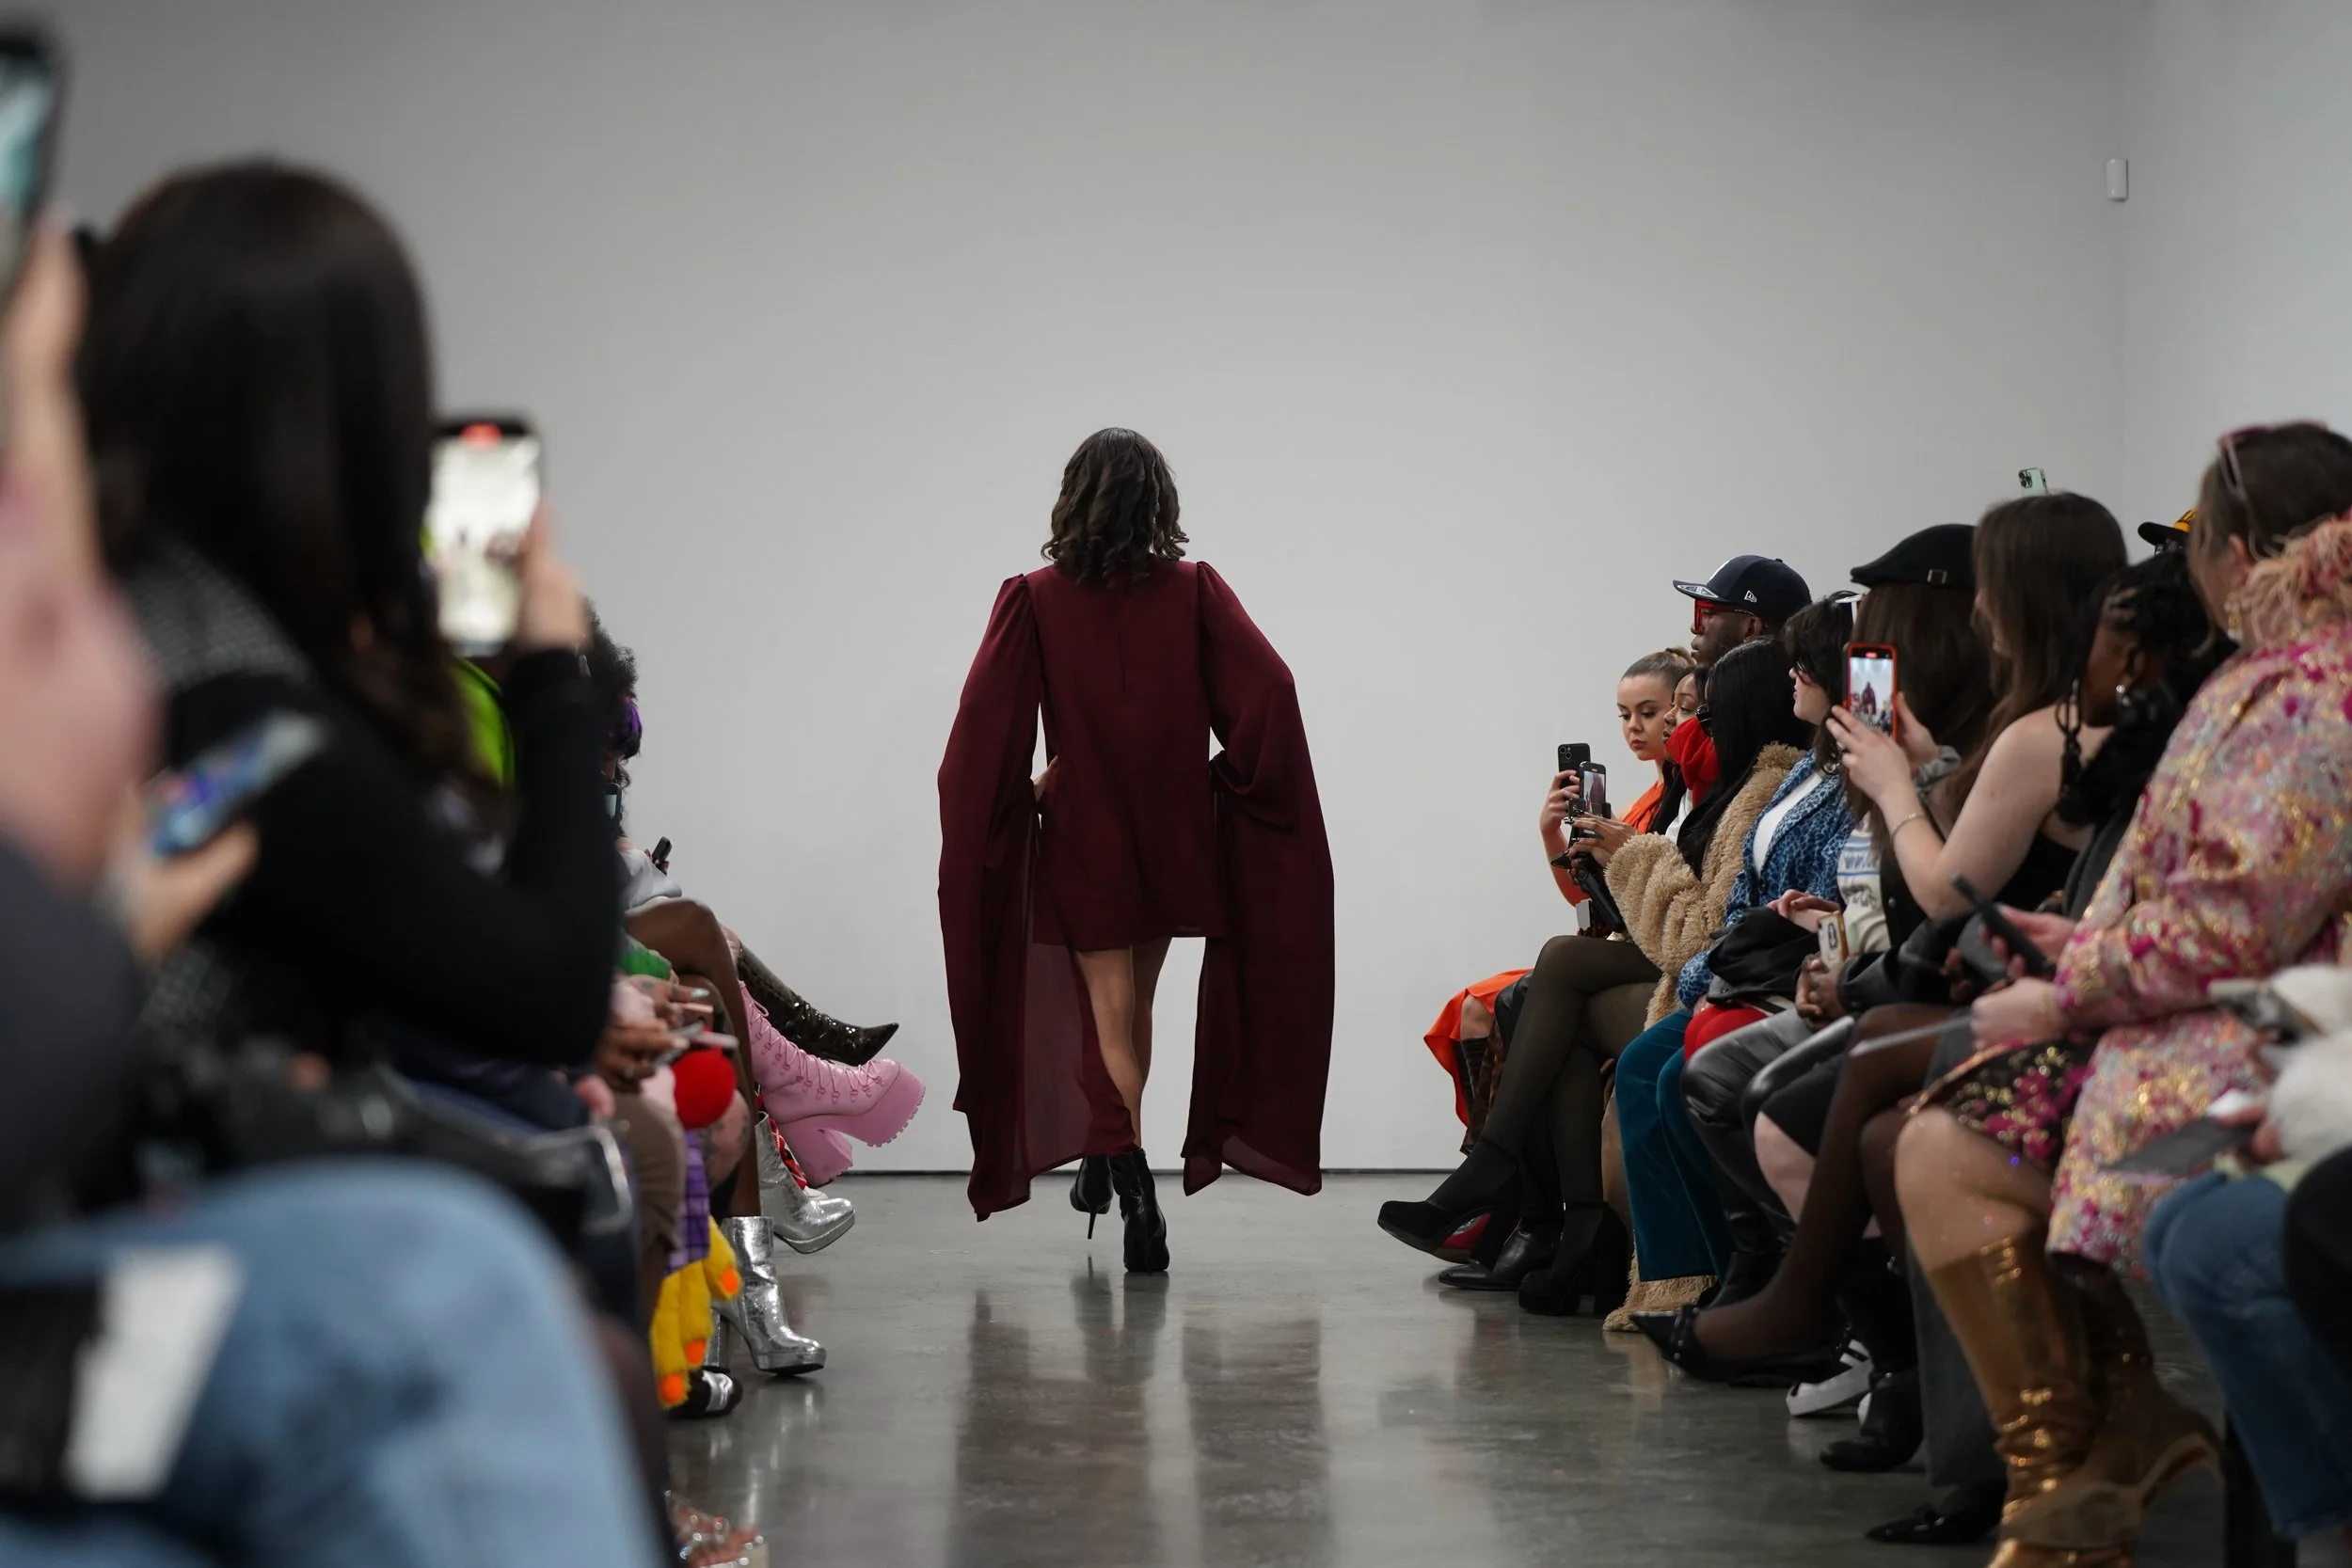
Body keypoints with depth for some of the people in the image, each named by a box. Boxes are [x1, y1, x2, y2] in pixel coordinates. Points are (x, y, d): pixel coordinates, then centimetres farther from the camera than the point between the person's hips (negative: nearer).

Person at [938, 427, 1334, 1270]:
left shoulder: (1033, 602, -7)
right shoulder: (1194, 592, -4)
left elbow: (984, 727, -13)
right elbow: (1267, 691, -13)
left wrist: (1012, 806, 1)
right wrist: (1230, 778, -1)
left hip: (1082, 837, -2)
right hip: (1174, 836, 2)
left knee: (1109, 1013, 2)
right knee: (1132, 1004, 21)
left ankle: (1120, 1158, -16)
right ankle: (1111, 1155, 32)